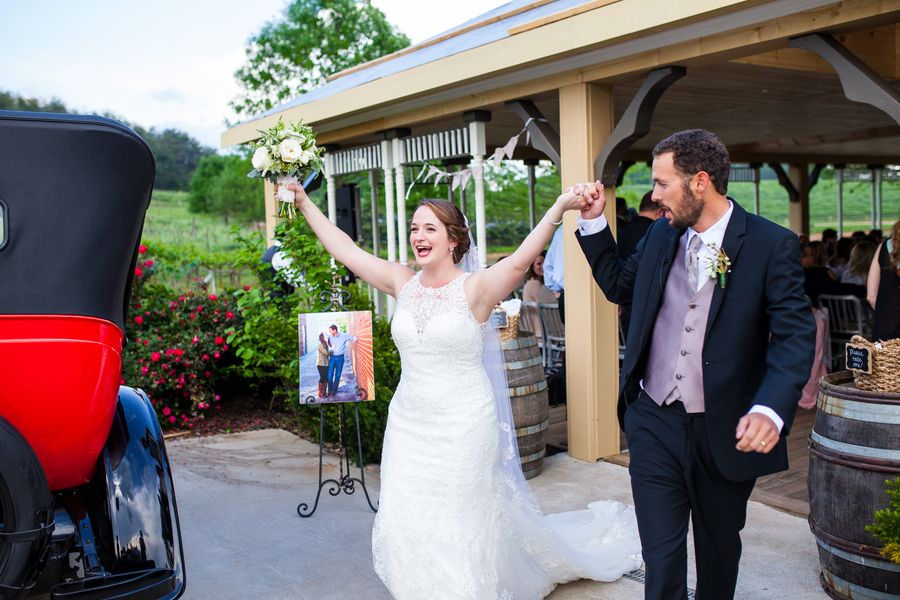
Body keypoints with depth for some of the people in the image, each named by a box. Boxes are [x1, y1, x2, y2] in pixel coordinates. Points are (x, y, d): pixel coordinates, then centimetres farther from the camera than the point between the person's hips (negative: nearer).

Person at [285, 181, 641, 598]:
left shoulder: (475, 289, -11)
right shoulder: (402, 283, 3)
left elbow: (520, 260, -26)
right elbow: (343, 248, 7)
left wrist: (559, 208, -40)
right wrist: (304, 203, 8)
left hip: (463, 426, -4)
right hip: (409, 424, 5)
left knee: (460, 524, 7)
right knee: (407, 522, 10)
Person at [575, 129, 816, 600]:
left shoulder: (772, 245, -11)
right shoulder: (659, 235, 3)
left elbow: (795, 335, -16)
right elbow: (618, 286, 18)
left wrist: (770, 410, -31)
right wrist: (593, 223, 7)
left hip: (726, 431, -2)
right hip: (654, 424, 2)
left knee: (719, 552, 20)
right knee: (661, 559, 1)